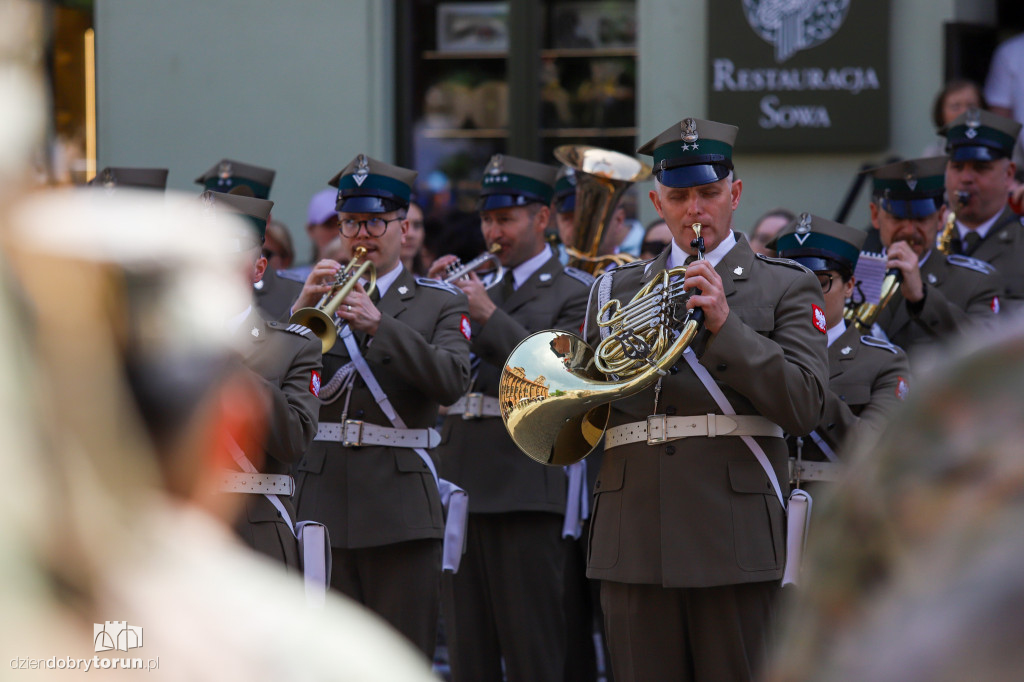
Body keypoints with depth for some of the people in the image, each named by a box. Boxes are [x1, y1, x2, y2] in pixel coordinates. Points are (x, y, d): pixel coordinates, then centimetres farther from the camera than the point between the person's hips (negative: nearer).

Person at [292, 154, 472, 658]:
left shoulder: (439, 303, 8)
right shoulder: (317, 295, 13)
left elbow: (451, 383, -12)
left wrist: (379, 323, -21)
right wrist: (302, 309, -15)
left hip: (400, 509, -2)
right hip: (323, 500, 2)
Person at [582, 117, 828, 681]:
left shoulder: (786, 287, 7)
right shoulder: (615, 291, 18)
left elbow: (804, 406, -6)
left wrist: (725, 323, -14)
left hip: (734, 545, -3)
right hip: (634, 546, 3)